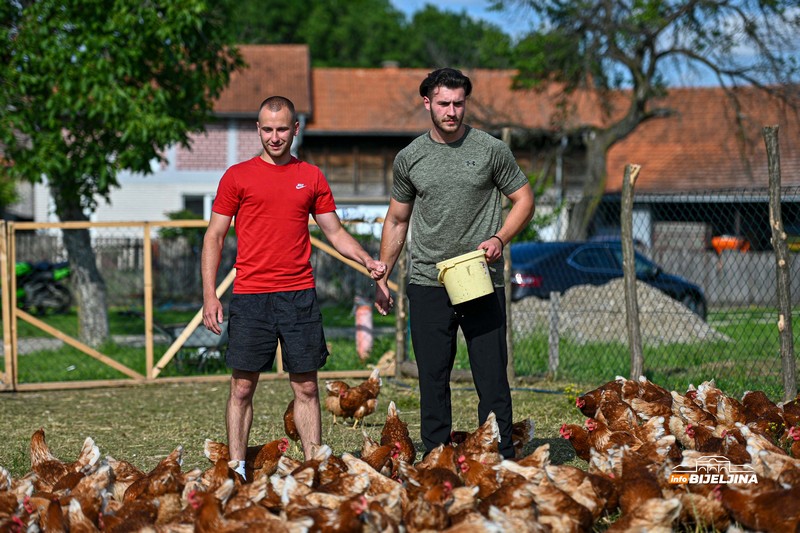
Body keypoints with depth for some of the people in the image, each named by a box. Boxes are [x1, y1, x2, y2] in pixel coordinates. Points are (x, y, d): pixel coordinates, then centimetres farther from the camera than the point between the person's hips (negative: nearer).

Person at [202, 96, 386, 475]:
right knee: (242, 387, 0)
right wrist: (209, 295, -3)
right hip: (250, 297, -2)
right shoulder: (238, 176, 4)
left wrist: (367, 261, -2)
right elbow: (214, 237, 5)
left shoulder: (311, 177, 11)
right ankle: (236, 470, 7)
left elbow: (335, 232, 16)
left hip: (300, 296, 2)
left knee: (306, 387, 4)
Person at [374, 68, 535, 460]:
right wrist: (381, 277, 15)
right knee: (432, 380, 5)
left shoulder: (491, 150, 1)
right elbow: (397, 220, 18)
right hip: (428, 284, 2)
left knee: (492, 379, -2)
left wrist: (500, 238, -9)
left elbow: (524, 199, 8)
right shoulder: (409, 158, 8)